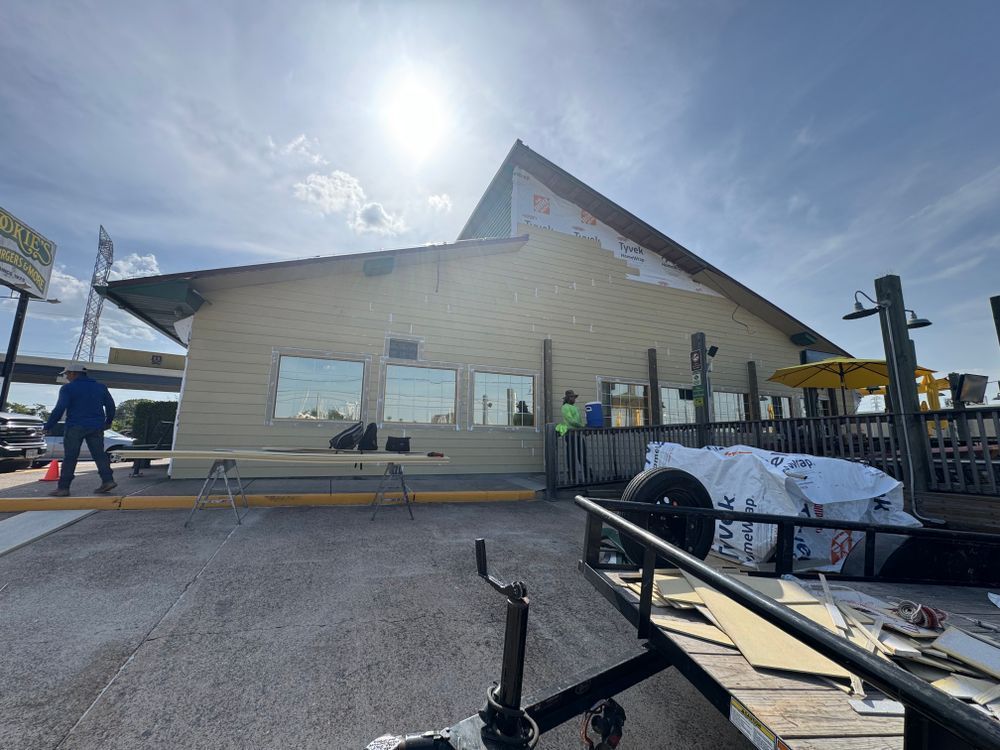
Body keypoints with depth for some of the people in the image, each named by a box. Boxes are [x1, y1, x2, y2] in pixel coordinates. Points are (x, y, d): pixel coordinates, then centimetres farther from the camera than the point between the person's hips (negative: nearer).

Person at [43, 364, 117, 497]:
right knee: (99, 454, 7)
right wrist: (108, 421, 24)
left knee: (70, 457, 2)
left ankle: (63, 487, 4)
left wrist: (48, 426, -3)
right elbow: (110, 405, 12)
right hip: (96, 427, 4)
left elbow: (59, 409, -12)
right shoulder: (100, 386, 8)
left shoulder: (68, 388, -6)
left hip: (75, 426, -4)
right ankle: (108, 480, -1)